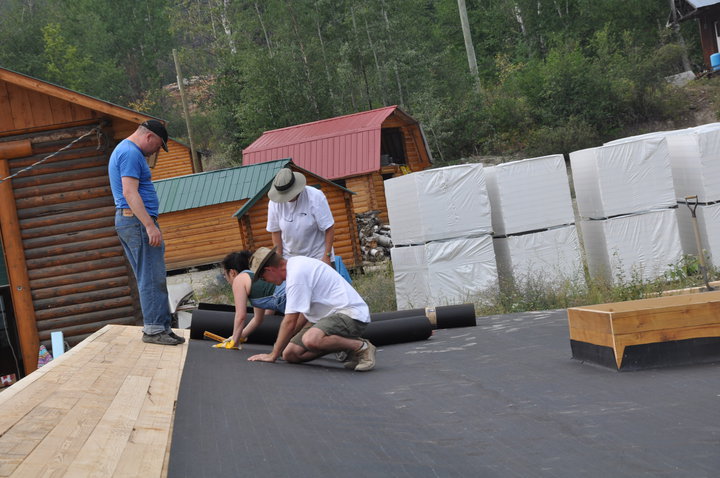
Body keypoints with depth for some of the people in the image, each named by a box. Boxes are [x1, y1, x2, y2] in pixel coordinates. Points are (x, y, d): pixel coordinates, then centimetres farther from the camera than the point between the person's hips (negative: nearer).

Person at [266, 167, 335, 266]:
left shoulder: (315, 197, -15)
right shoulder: (275, 202, -6)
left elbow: (329, 228, -12)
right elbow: (275, 232, 3)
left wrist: (327, 256, -14)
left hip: (317, 258, -3)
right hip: (290, 258, 3)